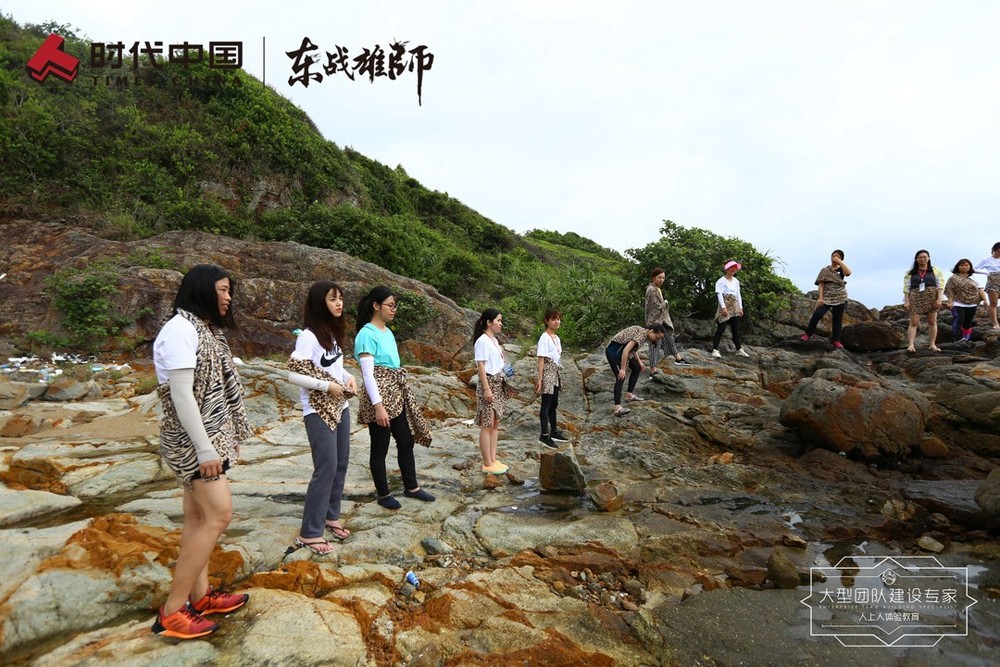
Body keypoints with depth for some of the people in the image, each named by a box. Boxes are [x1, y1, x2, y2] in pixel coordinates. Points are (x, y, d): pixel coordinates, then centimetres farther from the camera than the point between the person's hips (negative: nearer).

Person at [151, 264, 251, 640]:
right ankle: (171, 613, 2)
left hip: (209, 436, 9)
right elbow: (181, 395, -21)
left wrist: (227, 437, 15)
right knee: (218, 516, -8)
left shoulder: (205, 329, 13)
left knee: (199, 517, 12)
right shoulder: (180, 329, -17)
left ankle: (199, 597, 22)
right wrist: (205, 448, -22)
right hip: (193, 440, -9)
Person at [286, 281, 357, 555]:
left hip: (340, 408, 8)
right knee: (326, 468, -7)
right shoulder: (308, 336, -16)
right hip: (318, 412, -8)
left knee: (341, 464, 13)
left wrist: (349, 378, 1)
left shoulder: (333, 333, 10)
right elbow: (293, 375, -18)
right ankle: (309, 532, 4)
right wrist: (327, 386, -19)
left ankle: (331, 516, 29)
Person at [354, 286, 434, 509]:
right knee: (380, 447, 6)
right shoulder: (367, 334, -16)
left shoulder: (388, 332, 10)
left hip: (396, 394, 9)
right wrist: (378, 406, -22)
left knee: (406, 440, 16)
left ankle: (411, 487, 30)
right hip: (379, 396, -9)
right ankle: (384, 494, 21)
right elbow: (368, 374, -20)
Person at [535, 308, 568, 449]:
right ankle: (544, 435, 5)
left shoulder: (557, 337, 11)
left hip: (556, 373, 8)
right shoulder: (544, 338, -14)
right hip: (547, 373, -8)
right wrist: (540, 379, -18)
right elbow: (541, 359, -16)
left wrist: (559, 375, 15)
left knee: (554, 404, 16)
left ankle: (554, 432, 27)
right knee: (546, 404, -2)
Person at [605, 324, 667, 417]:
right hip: (614, 351, -10)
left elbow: (633, 348, 21)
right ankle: (618, 408, -30)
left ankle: (629, 395, 23)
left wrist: (639, 361, 12)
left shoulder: (643, 333, 8)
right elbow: (626, 350, -28)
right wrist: (622, 369, -26)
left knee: (637, 368, 17)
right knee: (621, 378, -21)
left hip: (619, 351, 10)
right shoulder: (642, 334, -22)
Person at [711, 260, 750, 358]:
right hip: (725, 307, -7)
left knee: (736, 329, 12)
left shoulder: (736, 281, 16)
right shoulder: (721, 281, -6)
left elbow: (738, 294, 18)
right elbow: (719, 294, -14)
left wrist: (740, 307, 12)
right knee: (721, 328, -11)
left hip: (735, 308, 7)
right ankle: (715, 349, -13)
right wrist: (723, 307, -22)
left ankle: (739, 349, 19)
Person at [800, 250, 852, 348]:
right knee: (817, 314, -17)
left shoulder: (841, 270, 8)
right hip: (827, 297, -1)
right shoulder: (825, 270, 6)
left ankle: (836, 340, 10)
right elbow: (821, 284, -1)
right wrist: (820, 297, -12)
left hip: (840, 298, 1)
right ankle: (808, 333, -4)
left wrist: (839, 262, -12)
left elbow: (848, 272, -17)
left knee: (838, 319, 4)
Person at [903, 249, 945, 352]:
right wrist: (906, 301, -3)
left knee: (932, 322, 3)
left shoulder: (936, 271, 10)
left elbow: (940, 286, 3)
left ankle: (933, 344, 8)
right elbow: (906, 288, 6)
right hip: (915, 299, -1)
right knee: (914, 322, -9)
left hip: (931, 298, 1)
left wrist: (939, 299, -8)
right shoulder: (910, 273, 10)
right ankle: (910, 345, -15)